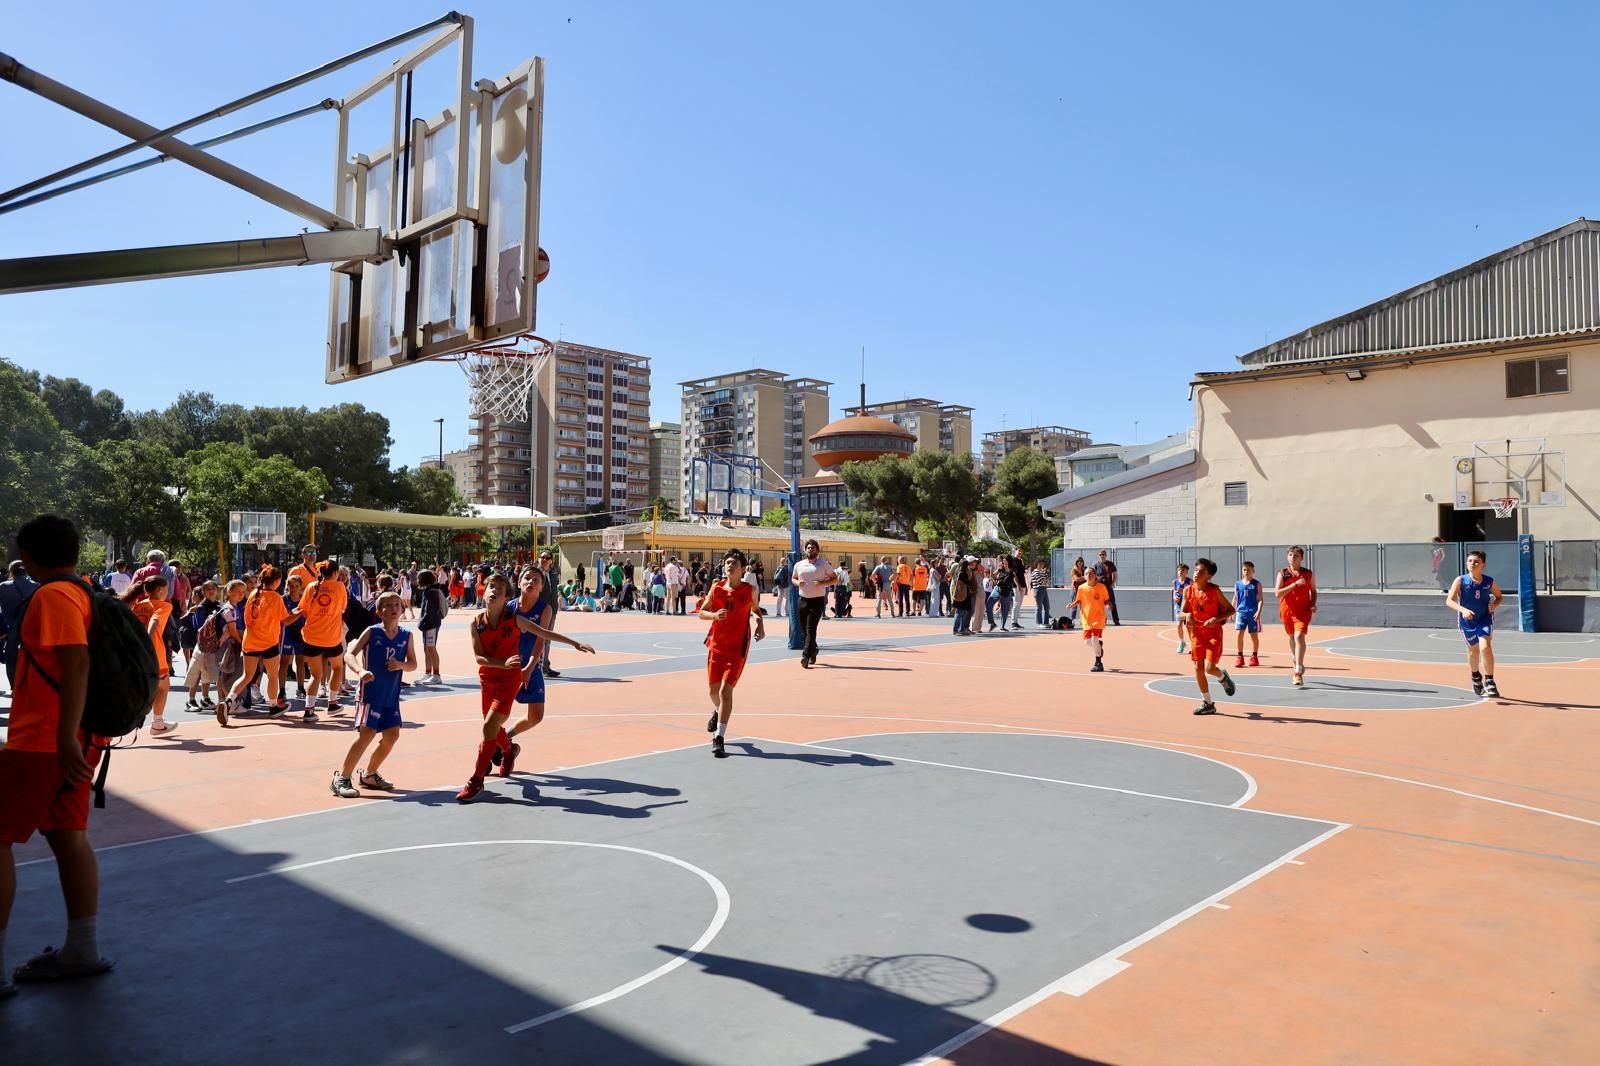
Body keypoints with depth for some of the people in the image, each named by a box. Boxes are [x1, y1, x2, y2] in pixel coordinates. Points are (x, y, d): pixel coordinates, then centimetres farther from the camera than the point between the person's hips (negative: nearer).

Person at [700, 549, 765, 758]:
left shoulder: (750, 591, -4)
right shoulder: (716, 588, -2)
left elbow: (755, 610, 15)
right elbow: (701, 613, 3)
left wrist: (760, 624, -4)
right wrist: (714, 615, -18)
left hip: (738, 648, -3)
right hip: (716, 644, 3)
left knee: (726, 690, -12)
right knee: (714, 689, 14)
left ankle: (718, 738, -6)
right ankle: (718, 711, 50)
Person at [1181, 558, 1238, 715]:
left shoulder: (1215, 591, -11)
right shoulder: (1188, 590, -2)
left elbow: (1231, 610, -6)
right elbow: (1180, 615, 2)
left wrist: (1216, 618, -22)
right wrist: (1187, 615, -22)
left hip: (1214, 632, -3)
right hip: (1196, 632, 3)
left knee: (1209, 668, -14)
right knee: (1198, 668, 0)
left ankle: (1223, 676, 24)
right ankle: (1207, 703, 13)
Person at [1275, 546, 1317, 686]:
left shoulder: (1308, 574, 2)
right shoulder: (1282, 573, -1)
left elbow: (1313, 591, 14)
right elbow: (1278, 593, -11)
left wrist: (1313, 605, -4)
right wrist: (1295, 584, -20)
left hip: (1303, 610, -2)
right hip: (1287, 610, 2)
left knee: (1299, 637, -19)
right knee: (1292, 638, 18)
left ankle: (1298, 673, -20)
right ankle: (1297, 664, 45)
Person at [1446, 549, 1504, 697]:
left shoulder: (1489, 582, -10)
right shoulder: (1460, 581, -15)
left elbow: (1499, 596, 9)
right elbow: (1449, 600, -20)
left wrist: (1495, 605, -13)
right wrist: (1463, 610, -37)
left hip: (1485, 619, -1)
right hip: (1467, 621, 1)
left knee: (1485, 647, -22)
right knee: (1473, 650, 17)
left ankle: (1489, 682, -13)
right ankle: (1476, 678, 43)